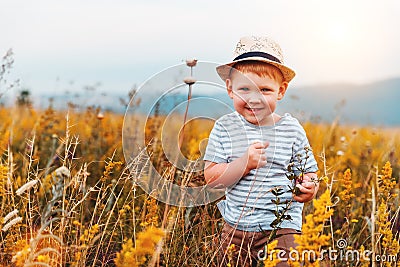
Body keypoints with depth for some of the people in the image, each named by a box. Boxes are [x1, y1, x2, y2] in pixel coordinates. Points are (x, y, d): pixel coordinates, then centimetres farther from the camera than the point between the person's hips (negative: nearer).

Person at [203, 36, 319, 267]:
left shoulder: (292, 130, -3)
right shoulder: (225, 128, -3)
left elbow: (309, 173, 3)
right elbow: (212, 178, -8)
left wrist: (308, 189, -20)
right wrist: (245, 162, -22)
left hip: (282, 226, -1)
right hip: (236, 228, 2)